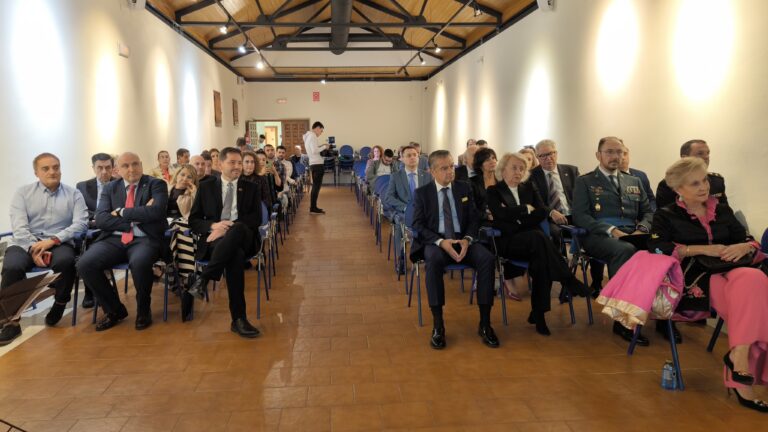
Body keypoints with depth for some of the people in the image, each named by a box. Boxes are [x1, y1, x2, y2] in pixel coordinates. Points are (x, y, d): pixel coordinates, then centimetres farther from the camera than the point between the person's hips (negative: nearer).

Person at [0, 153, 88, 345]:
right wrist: (34, 249, -18)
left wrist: (52, 240, -16)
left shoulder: (74, 194, 10)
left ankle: (60, 305, -8)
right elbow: (19, 226, -1)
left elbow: (81, 222, -4)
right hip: (25, 243, 1)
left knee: (65, 260, -35)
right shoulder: (22, 193, 11)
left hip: (59, 243, -1)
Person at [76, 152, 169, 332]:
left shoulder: (156, 184, 5)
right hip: (114, 239, 4)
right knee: (84, 264, -22)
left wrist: (122, 212, -8)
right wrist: (137, 216, -11)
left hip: (144, 239, -4)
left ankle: (143, 310, -7)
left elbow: (156, 211, -14)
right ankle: (114, 309, 1)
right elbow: (101, 219, 0)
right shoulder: (110, 188, 14)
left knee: (139, 263, -37)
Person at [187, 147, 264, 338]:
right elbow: (193, 220, 12)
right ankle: (238, 318, -38)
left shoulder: (250, 188, 18)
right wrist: (213, 225, -12)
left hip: (243, 238, 1)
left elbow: (256, 218, 4)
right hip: (214, 238, -1)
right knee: (235, 255, -39)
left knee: (238, 228, -40)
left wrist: (229, 227, -13)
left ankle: (203, 279, -36)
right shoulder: (206, 187, 18)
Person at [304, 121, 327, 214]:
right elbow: (314, 151, -23)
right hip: (317, 164, -10)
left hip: (314, 164, 10)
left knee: (315, 186, 16)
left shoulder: (308, 136, 17)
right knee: (316, 186, -9)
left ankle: (313, 207, 21)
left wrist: (321, 146, 11)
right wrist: (324, 147, -10)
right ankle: (313, 209, -9)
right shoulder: (312, 136, -13)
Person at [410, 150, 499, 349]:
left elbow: (474, 219, 8)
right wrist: (441, 242, -20)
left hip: (462, 240, 3)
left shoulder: (464, 188, 11)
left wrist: (467, 239, -13)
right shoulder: (421, 193, 4)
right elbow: (418, 225, -3)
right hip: (435, 242, -2)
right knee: (434, 259, -38)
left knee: (487, 258, -28)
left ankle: (485, 323, -19)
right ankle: (438, 324, -30)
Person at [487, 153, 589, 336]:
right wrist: (526, 208, -2)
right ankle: (569, 281, -35)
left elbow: (543, 211, 4)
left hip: (531, 238, 4)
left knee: (542, 258, -34)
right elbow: (501, 214, -12)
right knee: (538, 237, -37)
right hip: (508, 242, -4)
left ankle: (538, 313, -31)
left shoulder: (528, 187, 20)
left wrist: (518, 222, -9)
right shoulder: (494, 191, 9)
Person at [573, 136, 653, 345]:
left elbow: (647, 212, 23)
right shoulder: (585, 182, 13)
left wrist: (641, 229, -2)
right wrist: (611, 230, -15)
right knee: (625, 250, -39)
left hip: (632, 235, 4)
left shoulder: (634, 182, 28)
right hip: (599, 236, -4)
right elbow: (580, 216, 0)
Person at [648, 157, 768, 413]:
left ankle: (740, 355, -29)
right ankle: (740, 358, -24)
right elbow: (657, 248, -9)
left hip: (726, 274, 4)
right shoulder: (666, 215, 8)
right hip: (692, 279, -4)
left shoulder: (722, 211, 22)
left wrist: (744, 247, -7)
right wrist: (703, 249, -11)